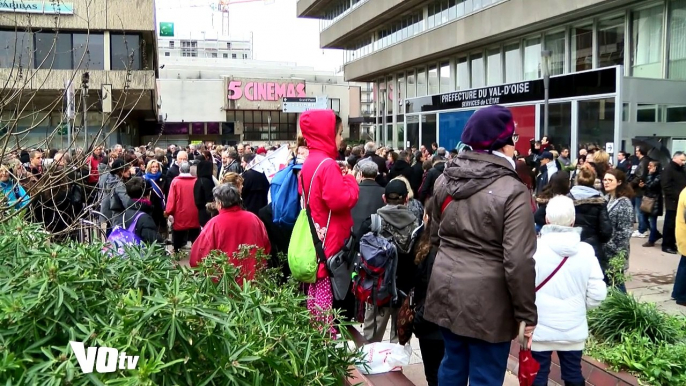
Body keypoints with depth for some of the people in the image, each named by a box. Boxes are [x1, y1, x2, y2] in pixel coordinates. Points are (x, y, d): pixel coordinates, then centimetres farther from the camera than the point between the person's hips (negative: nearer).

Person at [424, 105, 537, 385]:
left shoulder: (445, 180, 4)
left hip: (446, 290, 6)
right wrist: (527, 313, -9)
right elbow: (518, 261, -19)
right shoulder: (512, 191, -17)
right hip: (486, 300, -6)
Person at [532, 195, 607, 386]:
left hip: (540, 329, -3)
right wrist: (580, 308, 14)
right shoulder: (586, 251, -6)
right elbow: (598, 293, -5)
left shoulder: (535, 249, -16)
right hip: (574, 329, 3)